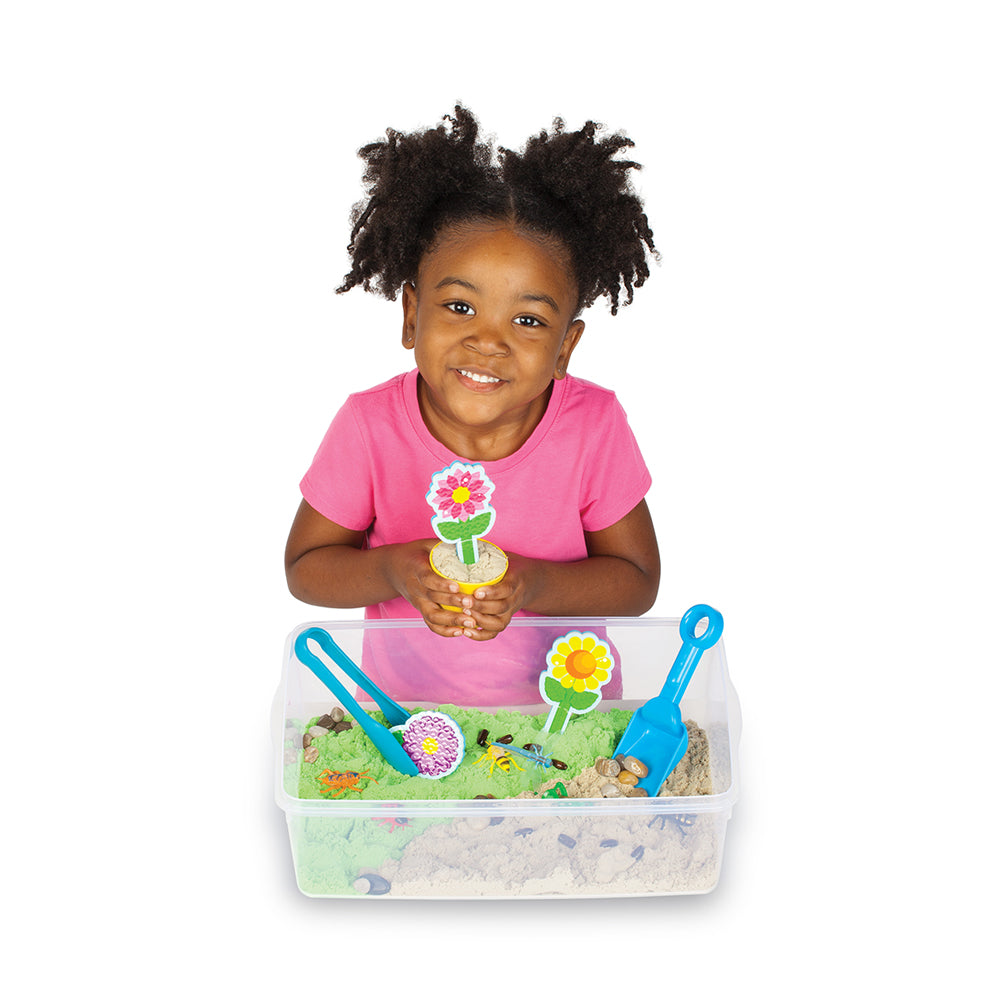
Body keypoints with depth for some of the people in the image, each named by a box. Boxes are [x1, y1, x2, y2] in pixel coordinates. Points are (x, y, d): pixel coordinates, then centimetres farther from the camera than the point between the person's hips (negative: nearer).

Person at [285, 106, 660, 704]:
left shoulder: (595, 426, -15)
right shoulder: (370, 426, -17)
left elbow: (638, 582, -7)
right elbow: (305, 569, -7)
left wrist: (535, 586, -25)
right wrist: (392, 570, -26)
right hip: (405, 703, 1)